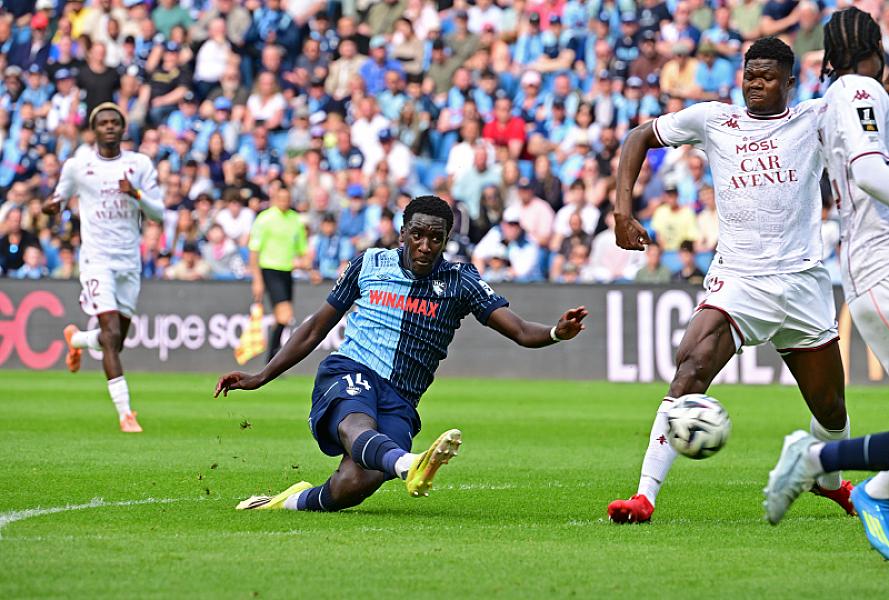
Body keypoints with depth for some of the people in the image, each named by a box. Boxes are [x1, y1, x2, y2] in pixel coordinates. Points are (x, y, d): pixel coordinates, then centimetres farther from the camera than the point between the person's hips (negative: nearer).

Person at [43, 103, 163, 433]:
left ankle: (77, 338, 45)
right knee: (111, 334, -18)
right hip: (97, 259, -3)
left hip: (130, 261, 3)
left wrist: (136, 194, -16)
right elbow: (61, 196, 15)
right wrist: (53, 206, -9)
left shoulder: (140, 164, 4)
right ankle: (125, 413, -18)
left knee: (117, 340, 9)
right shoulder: (77, 164, 0)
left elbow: (158, 212, 3)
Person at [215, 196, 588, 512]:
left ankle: (294, 502, 1)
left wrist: (557, 333, -24)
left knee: (357, 484, -28)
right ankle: (409, 464, -73)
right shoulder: (369, 265, 12)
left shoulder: (459, 282, 8)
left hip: (399, 400, 1)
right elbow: (316, 328, 21)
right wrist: (260, 378, 20)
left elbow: (519, 331, -1)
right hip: (348, 373, 0)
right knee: (358, 426, -40)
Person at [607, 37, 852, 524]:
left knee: (831, 407, 12)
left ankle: (828, 480, 45)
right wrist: (623, 209, 3)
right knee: (690, 370, -25)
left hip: (803, 280, 1)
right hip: (736, 280, -1)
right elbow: (640, 138, 14)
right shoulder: (713, 119, 6)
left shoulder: (815, 119, 5)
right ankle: (645, 494, -27)